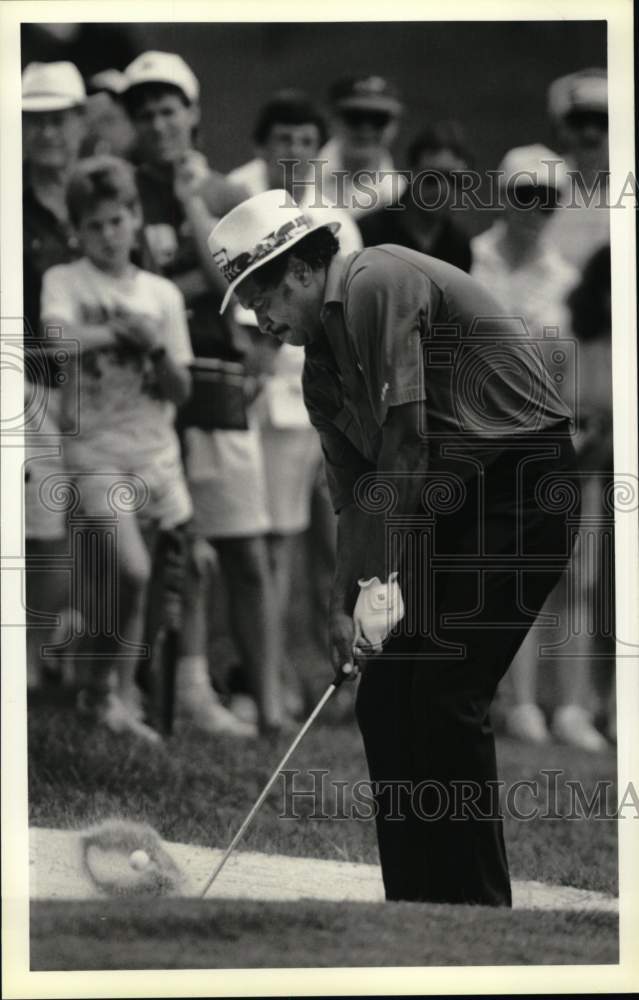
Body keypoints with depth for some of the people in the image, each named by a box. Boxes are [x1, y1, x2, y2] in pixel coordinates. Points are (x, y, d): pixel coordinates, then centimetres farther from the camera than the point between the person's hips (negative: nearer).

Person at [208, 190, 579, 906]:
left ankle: (478, 907, -9)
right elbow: (355, 493, 14)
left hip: (526, 487, -10)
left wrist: (384, 578, -23)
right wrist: (345, 603, 1)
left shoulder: (376, 283, -14)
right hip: (449, 512, 10)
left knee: (446, 699, -13)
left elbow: (405, 436, -21)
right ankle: (416, 906, 13)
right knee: (385, 700, 7)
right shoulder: (321, 369, 16)